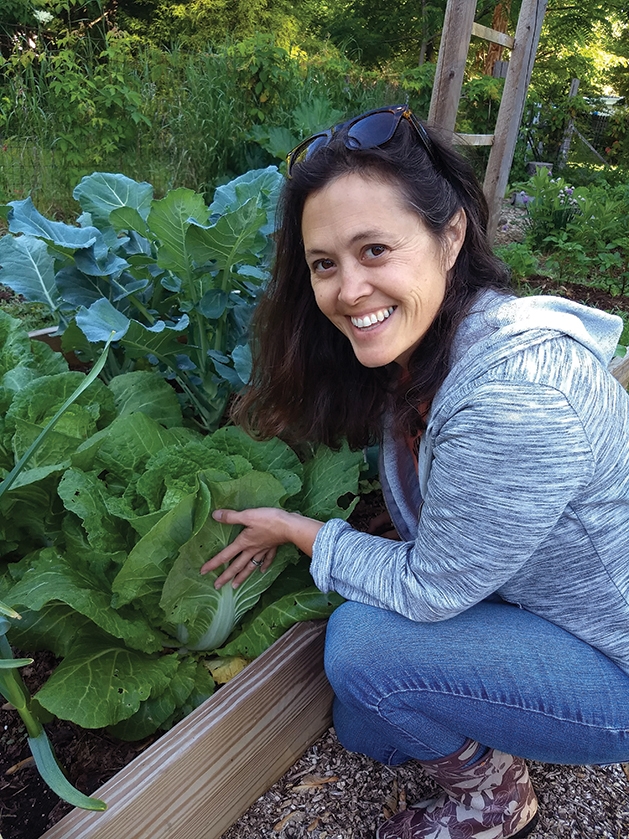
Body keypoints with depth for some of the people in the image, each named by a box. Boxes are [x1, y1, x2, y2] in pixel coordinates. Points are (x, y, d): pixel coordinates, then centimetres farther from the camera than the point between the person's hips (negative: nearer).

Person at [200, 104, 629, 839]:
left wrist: (297, 530, -11)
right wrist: (287, 520, -4)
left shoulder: (514, 398, -37)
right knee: (363, 726, 5)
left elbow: (426, 589, -24)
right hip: (521, 595, 7)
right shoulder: (426, 337, -9)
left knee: (362, 642, -19)